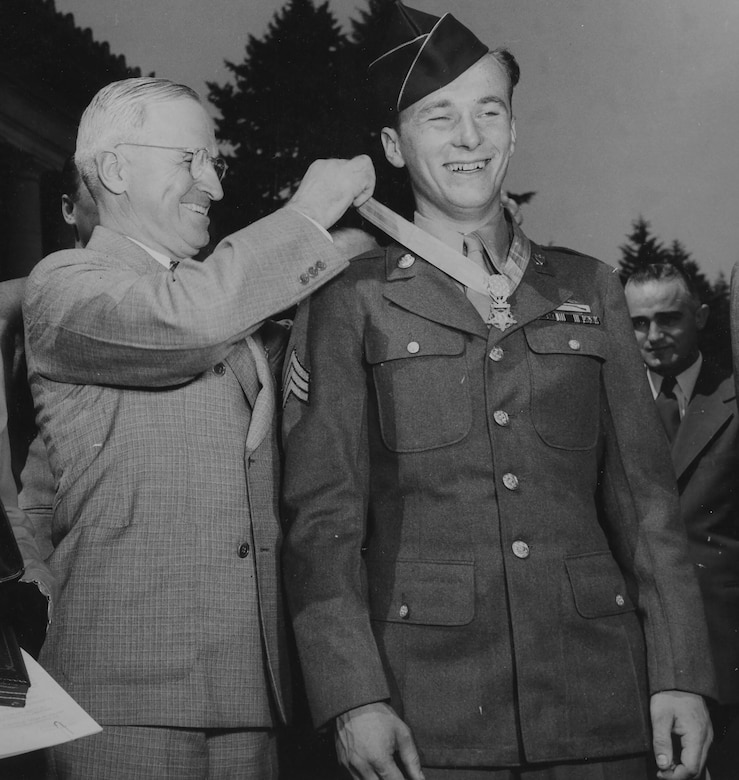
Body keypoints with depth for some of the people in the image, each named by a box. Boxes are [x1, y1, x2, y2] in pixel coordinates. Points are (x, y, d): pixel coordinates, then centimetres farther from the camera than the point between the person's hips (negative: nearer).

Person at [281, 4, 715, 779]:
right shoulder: (349, 307, 2)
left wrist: (679, 677, 1)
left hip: (599, 693, 3)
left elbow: (643, 495, 7)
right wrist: (354, 699, -11)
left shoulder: (588, 288, 10)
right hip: (427, 707, -2)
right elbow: (321, 516, -2)